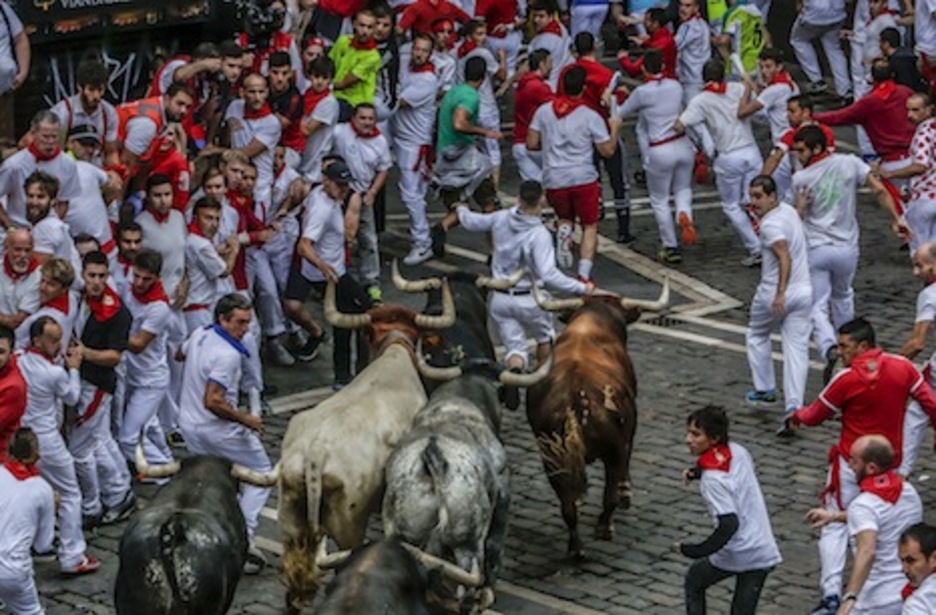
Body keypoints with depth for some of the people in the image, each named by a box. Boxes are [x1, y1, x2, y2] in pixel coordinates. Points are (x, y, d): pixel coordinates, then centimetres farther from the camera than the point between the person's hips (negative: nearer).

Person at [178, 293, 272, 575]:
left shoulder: (199, 335, 2)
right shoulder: (227, 356, -26)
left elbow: (181, 353, 26)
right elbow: (213, 402, -30)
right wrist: (246, 419, -20)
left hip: (189, 424, 8)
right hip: (219, 431, -8)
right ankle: (244, 538, -4)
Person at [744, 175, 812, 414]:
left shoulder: (770, 224, -20)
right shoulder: (789, 210, 7)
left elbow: (785, 257, -32)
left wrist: (780, 293, -37)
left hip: (773, 293, -7)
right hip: (804, 291, 7)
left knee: (757, 334, 19)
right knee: (797, 347, 2)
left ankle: (765, 389, 24)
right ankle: (794, 404, -5)